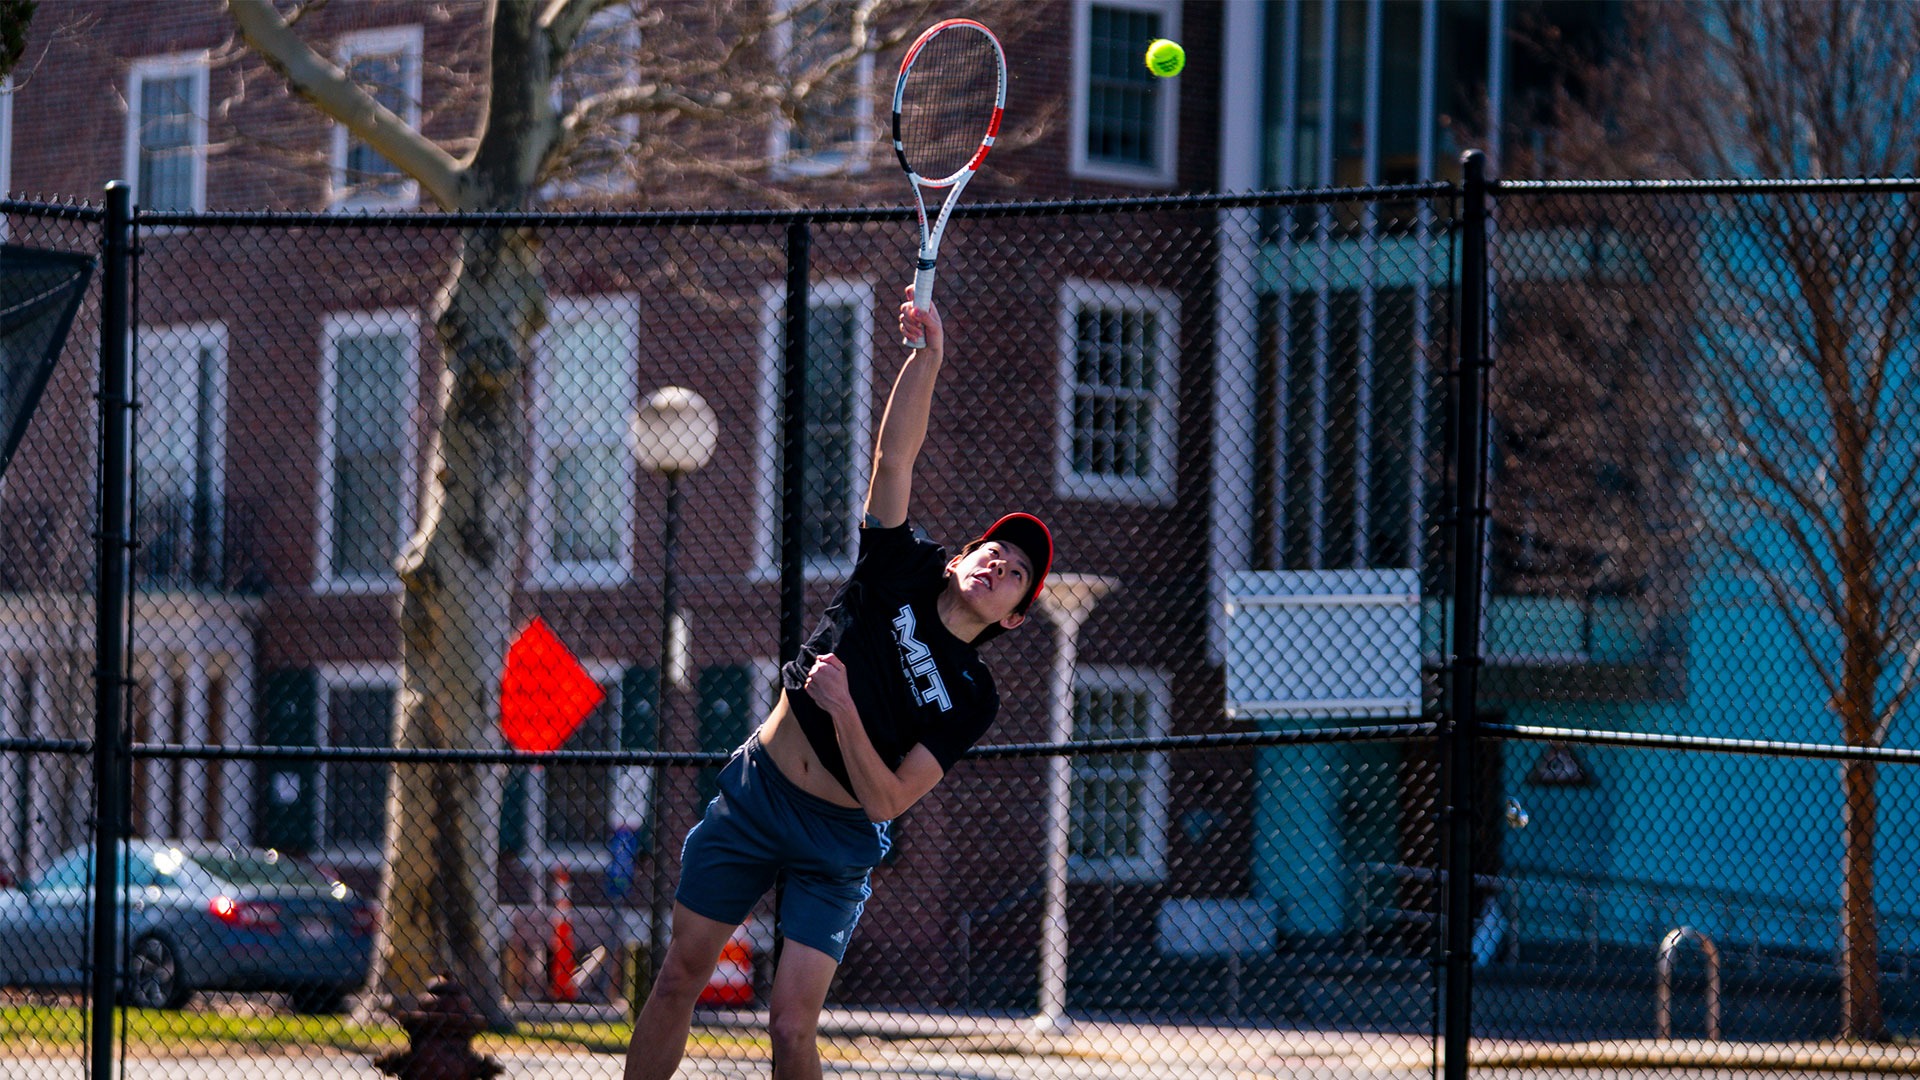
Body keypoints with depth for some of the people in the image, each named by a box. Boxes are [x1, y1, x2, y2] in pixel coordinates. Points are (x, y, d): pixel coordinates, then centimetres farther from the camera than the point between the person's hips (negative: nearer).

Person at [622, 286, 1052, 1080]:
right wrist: (927, 358, -27)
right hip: (752, 795, 2)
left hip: (837, 840, -2)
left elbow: (886, 799, -16)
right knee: (680, 977, 3)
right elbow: (894, 457, -13)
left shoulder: (971, 701, -8)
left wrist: (843, 711, -29)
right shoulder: (901, 576, -3)